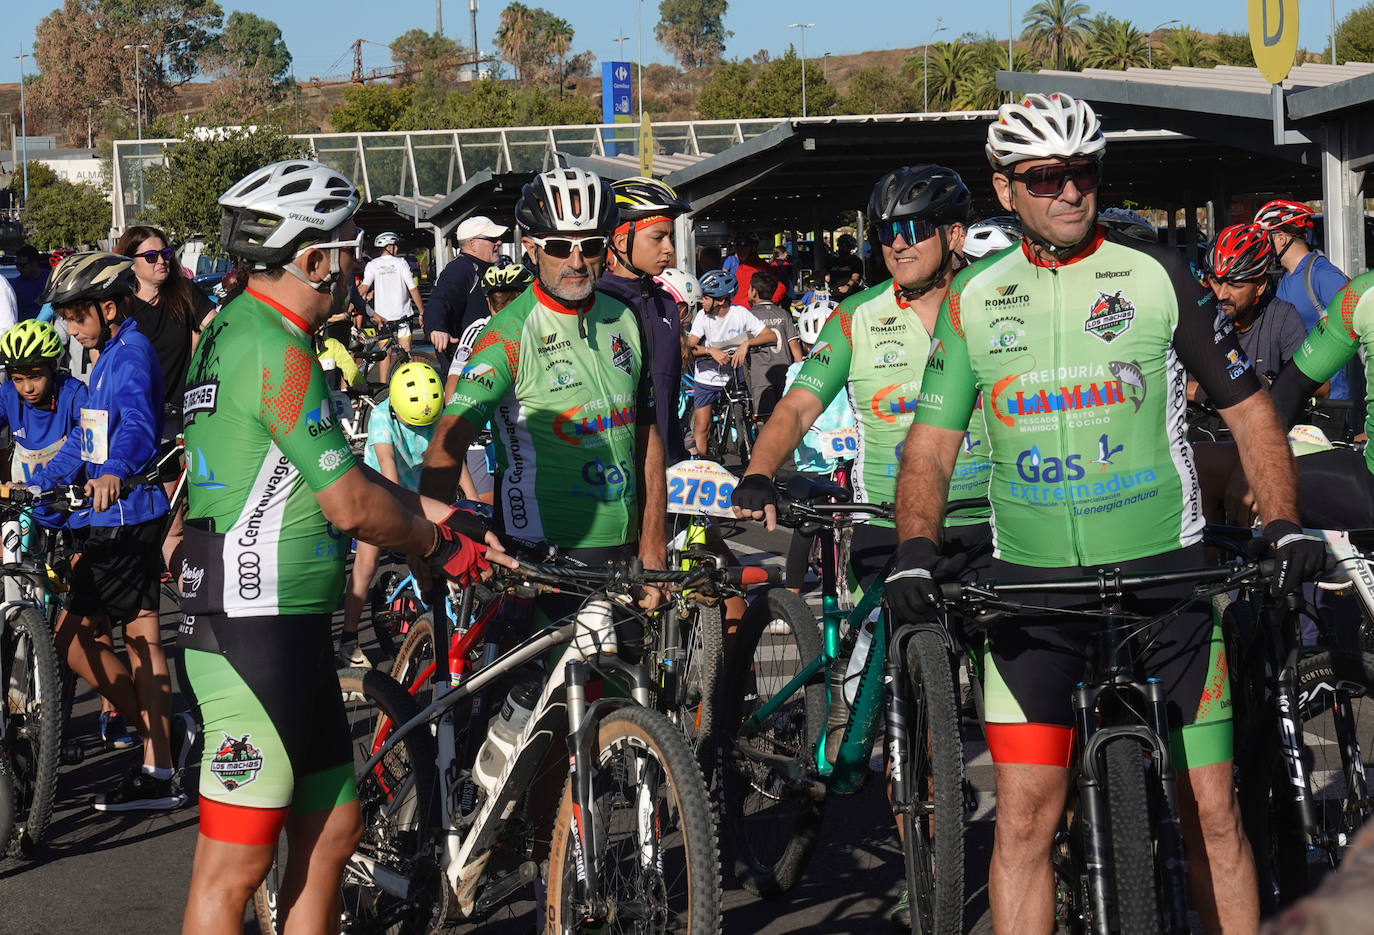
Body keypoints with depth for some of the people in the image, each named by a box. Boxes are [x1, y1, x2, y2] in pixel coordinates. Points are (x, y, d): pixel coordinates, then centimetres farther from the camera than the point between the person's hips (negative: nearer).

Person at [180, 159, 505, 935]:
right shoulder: (275, 349, -17)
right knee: (236, 865, -5)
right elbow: (350, 504, -17)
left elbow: (337, 475, 21)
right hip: (255, 632, -10)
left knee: (332, 830, 15)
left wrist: (443, 515, 14)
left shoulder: (235, 332, 16)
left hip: (289, 630, 10)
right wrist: (437, 547, 0)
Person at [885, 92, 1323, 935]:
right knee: (1025, 818, -4)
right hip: (1031, 586, 1)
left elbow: (1249, 408, 5)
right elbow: (932, 444, 6)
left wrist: (1285, 521, -9)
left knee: (1212, 813, 0)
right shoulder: (974, 297, 6)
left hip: (1164, 578, -1)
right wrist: (916, 548, -12)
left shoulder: (1157, 274, 1)